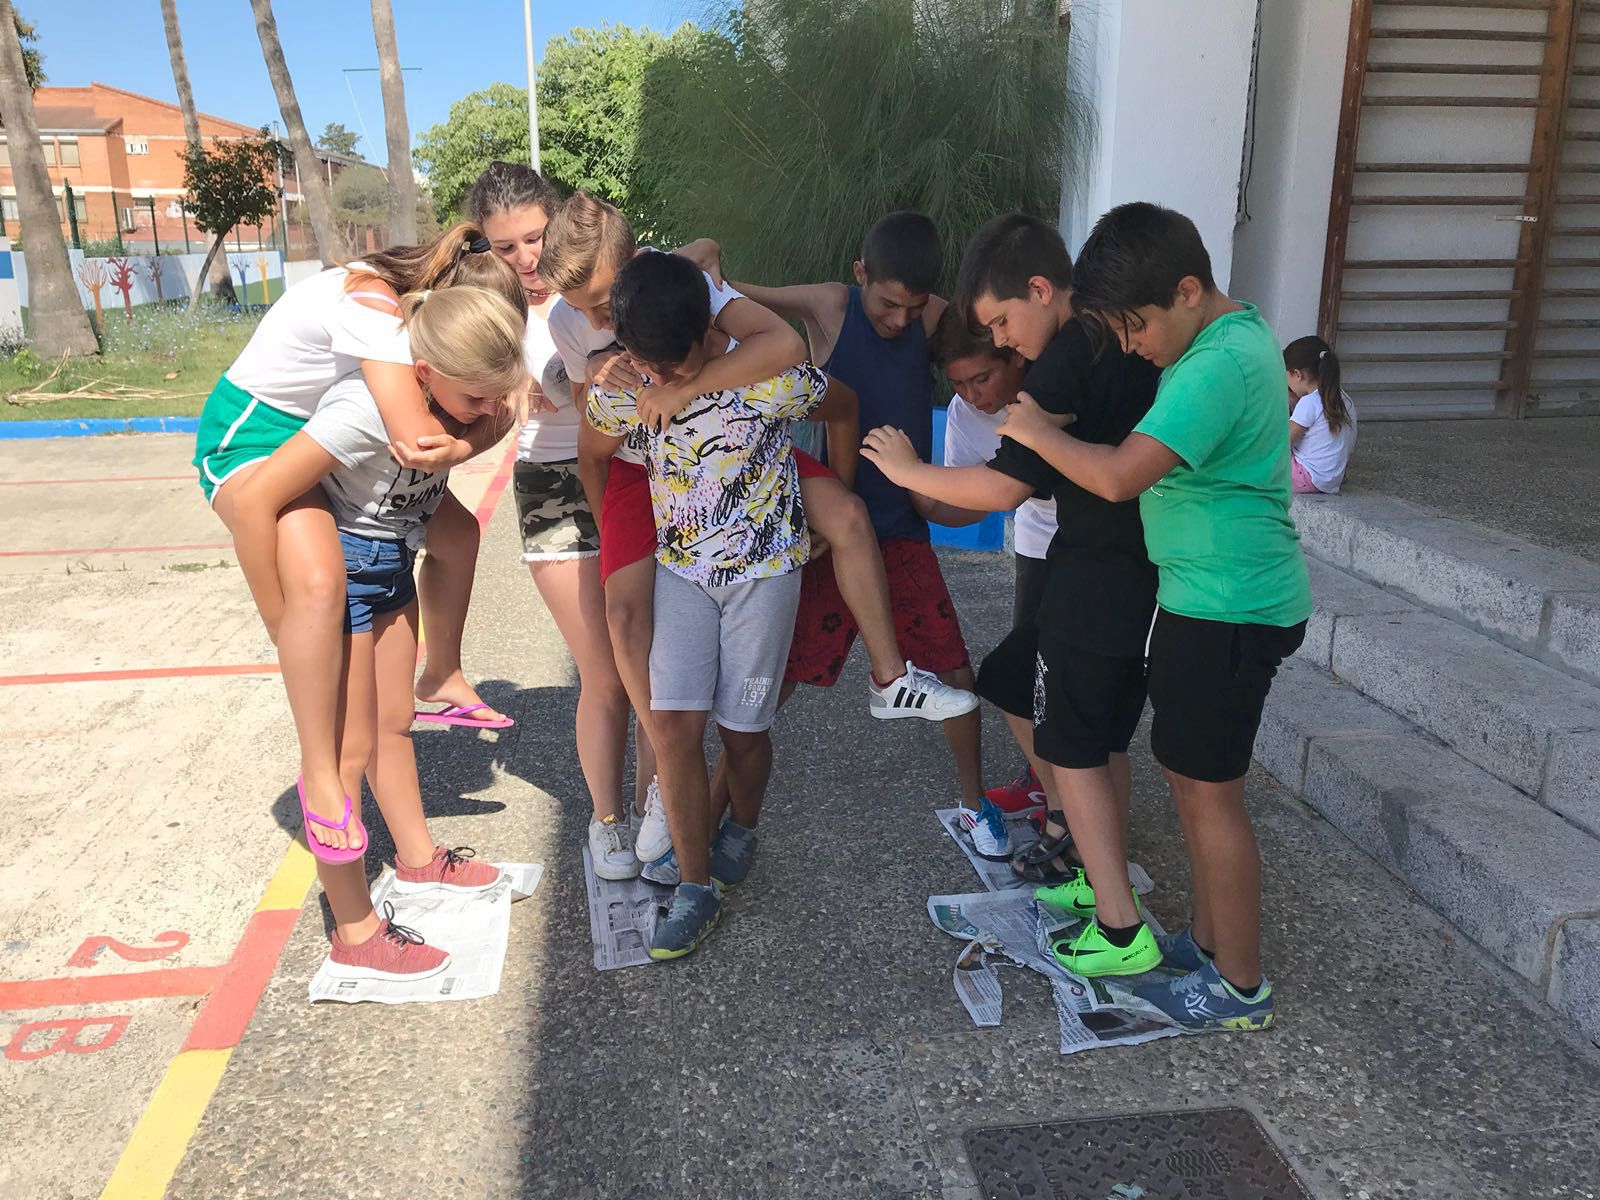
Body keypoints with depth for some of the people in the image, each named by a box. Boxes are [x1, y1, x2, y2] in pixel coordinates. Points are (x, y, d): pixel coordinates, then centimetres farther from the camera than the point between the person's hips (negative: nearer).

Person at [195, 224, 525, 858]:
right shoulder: (372, 305, -32)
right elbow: (415, 436, -40)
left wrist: (460, 444, -26)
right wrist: (465, 429, -20)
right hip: (252, 432, -9)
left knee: (456, 531, 10)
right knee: (318, 580, -33)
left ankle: (442, 676, 29)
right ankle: (319, 771, -17)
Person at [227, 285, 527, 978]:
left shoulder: (453, 387, -10)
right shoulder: (370, 407, -32)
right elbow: (256, 500, -30)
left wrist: (493, 422, -9)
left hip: (392, 561, 8)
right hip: (338, 565, -8)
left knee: (394, 722, 21)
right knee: (348, 750, -1)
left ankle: (418, 860, 41)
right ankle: (355, 936, 12)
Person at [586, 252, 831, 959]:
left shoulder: (769, 379, -23)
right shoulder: (619, 390, -12)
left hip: (764, 563, -3)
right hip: (680, 566, 3)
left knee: (742, 728, 4)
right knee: (673, 723, -7)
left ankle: (741, 829, 37)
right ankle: (695, 889, 5)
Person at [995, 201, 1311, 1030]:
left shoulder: (1218, 367, -24)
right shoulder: (1234, 330, 8)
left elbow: (1120, 475, -33)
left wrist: (1036, 432, -15)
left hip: (1228, 609, -10)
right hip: (1210, 596, 10)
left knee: (1210, 793, 1)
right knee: (1191, 776, 18)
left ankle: (1241, 988, 17)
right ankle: (1209, 941, 32)